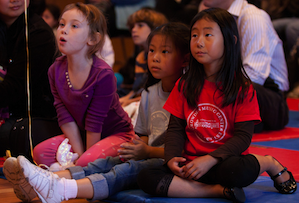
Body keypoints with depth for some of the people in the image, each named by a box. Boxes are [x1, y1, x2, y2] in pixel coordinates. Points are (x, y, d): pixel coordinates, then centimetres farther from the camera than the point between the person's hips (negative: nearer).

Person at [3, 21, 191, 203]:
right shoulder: (149, 94, 16)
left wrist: (148, 151, -14)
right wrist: (137, 147, 1)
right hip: (147, 157, 8)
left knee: (128, 169, -31)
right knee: (107, 162, -17)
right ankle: (50, 179, -40)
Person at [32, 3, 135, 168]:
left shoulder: (103, 74, -25)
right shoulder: (56, 70, -7)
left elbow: (94, 121, -20)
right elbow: (65, 117, -9)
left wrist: (84, 157, -16)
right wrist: (79, 153, -16)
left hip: (117, 133, -6)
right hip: (80, 135, 6)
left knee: (88, 161, -34)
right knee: (40, 152, -13)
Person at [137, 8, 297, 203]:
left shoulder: (242, 88, -3)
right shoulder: (184, 85, 8)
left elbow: (243, 136, -8)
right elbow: (175, 128, 8)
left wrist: (210, 159, -20)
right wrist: (172, 158, -12)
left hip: (224, 163, -3)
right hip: (189, 164, 3)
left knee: (240, 170, -39)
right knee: (146, 177, -23)